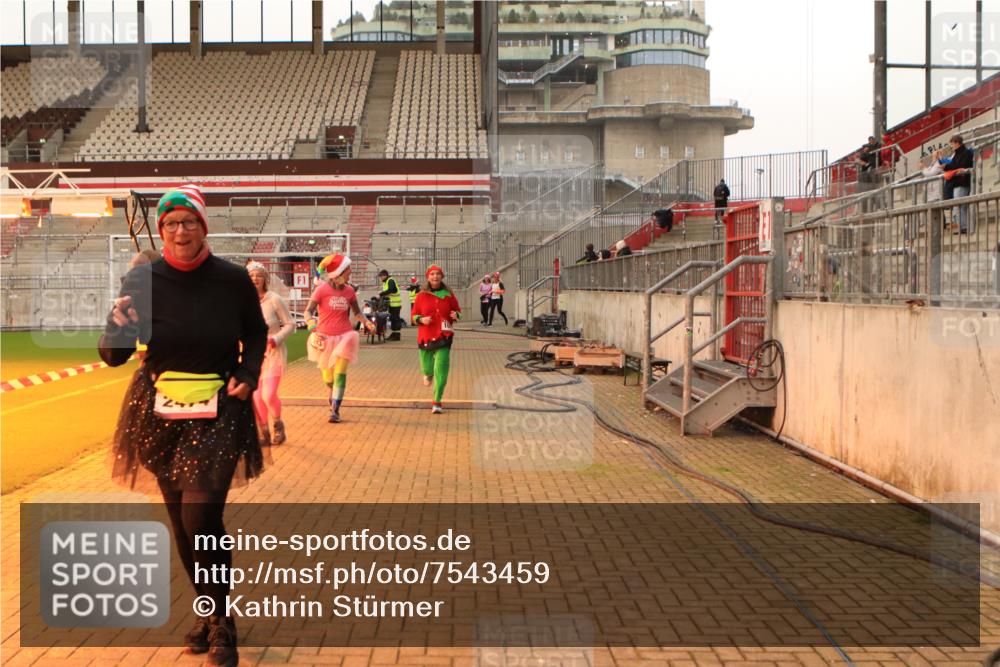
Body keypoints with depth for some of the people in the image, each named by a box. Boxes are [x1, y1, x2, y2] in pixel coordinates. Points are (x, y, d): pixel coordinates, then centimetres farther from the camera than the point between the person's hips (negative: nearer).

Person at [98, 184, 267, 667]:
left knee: (201, 516, -14)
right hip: (159, 413, 2)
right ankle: (210, 613, 33)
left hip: (218, 413, -2)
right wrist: (118, 324, -26)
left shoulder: (233, 280, -6)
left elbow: (256, 334, 12)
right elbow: (112, 355, -5)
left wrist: (249, 374, -5)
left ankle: (220, 625, 5)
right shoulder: (143, 279, -5)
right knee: (181, 520, 12)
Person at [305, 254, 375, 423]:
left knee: (340, 373, -11)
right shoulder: (322, 289, -11)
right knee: (327, 376, 14)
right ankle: (333, 395, 47)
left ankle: (335, 410, -5)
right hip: (325, 338, -1)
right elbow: (308, 311, -14)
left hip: (344, 336, 1)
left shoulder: (349, 291, -1)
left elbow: (357, 312, 11)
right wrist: (313, 330, -29)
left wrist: (367, 323, -7)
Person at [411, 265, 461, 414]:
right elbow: (413, 316, 6)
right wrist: (422, 320, -15)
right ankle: (428, 374, 49)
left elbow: (458, 311, 12)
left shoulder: (448, 295, 2)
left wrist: (456, 315, -10)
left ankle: (437, 402, 2)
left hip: (444, 338, -1)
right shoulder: (422, 295, 0)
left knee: (441, 371, -10)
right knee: (427, 368, 9)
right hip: (425, 337, 1)